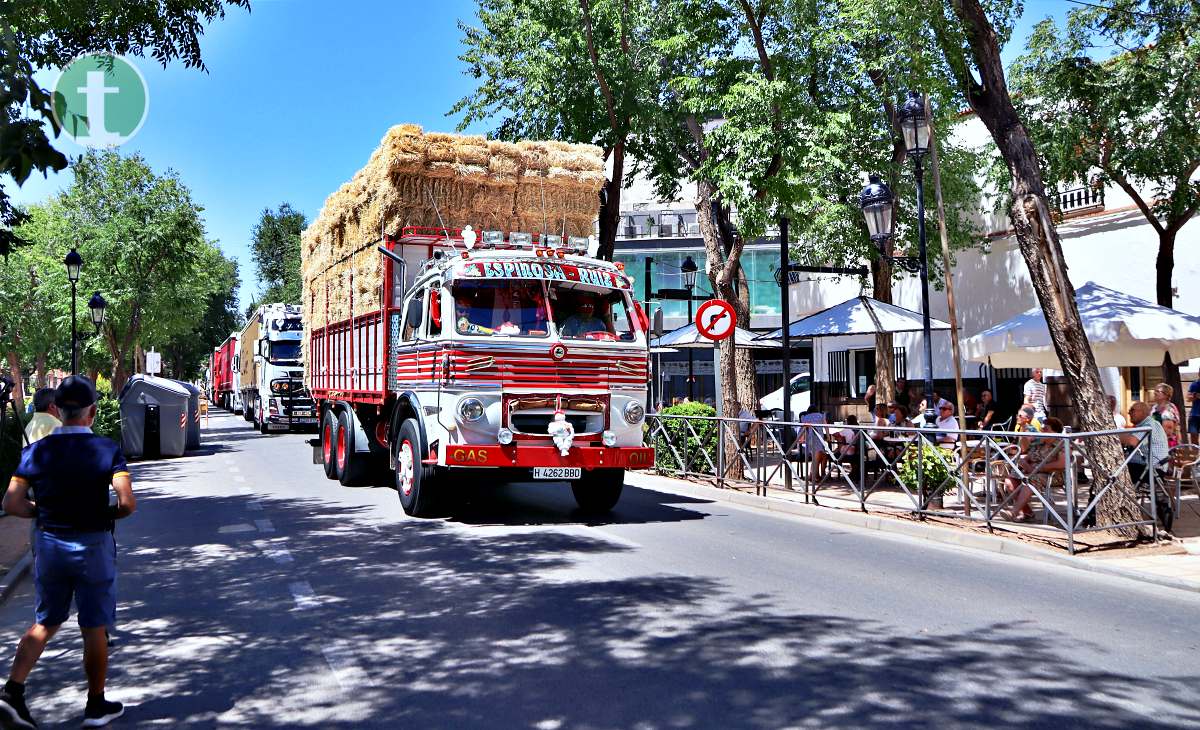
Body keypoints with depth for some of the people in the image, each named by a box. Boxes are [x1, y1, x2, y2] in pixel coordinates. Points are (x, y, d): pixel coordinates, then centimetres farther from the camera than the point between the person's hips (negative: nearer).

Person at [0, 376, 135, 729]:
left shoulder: (37, 450, -3)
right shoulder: (107, 449, -12)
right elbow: (127, 503, -21)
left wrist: (43, 511, 10)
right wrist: (107, 514, 0)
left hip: (49, 545, 3)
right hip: (93, 546, -3)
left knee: (45, 623, 21)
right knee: (94, 629, 8)